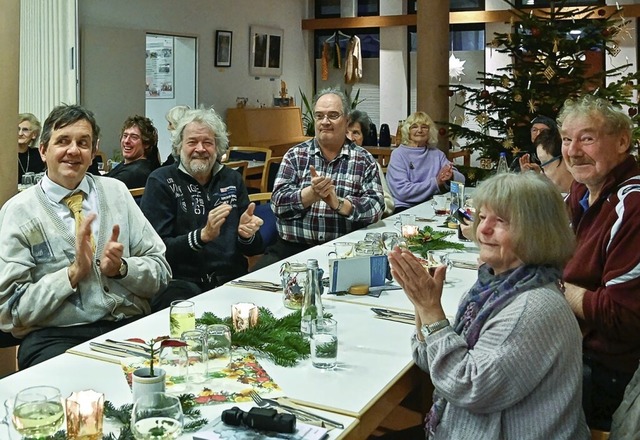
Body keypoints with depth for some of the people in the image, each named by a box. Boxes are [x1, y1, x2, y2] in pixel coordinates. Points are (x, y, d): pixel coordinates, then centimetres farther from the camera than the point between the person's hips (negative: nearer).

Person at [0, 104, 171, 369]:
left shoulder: (116, 191, 13)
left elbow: (161, 272, 11)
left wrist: (121, 267, -9)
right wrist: (73, 273, -12)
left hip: (130, 325, 3)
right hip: (54, 335, -3)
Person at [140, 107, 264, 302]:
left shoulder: (232, 179, 13)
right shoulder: (161, 181, 1)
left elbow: (254, 249, 14)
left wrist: (247, 235, -9)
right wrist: (203, 235, -23)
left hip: (232, 279, 4)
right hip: (182, 283, -4)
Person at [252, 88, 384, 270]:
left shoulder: (364, 160, 6)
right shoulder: (295, 155, 8)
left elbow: (375, 207, -5)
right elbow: (278, 202, -3)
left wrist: (338, 203, -22)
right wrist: (312, 193, -20)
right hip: (292, 247, 1)